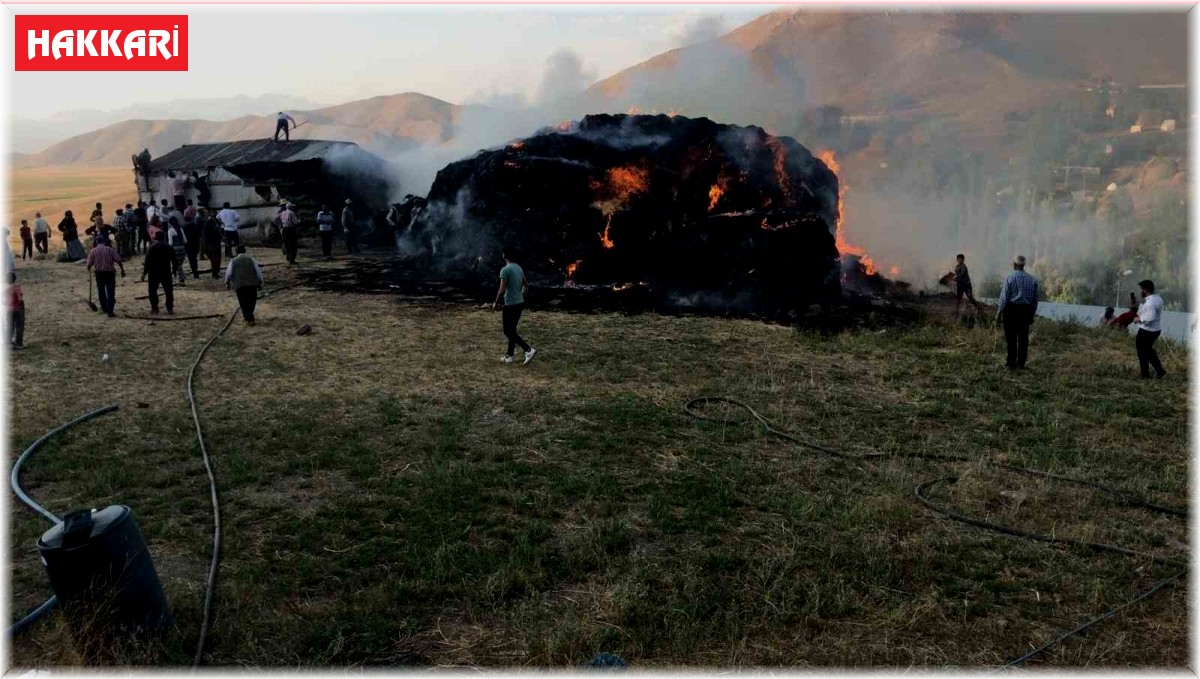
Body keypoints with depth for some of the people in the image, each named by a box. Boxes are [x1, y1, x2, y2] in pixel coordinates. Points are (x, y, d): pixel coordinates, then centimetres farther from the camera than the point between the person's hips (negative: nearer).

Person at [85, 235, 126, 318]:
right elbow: (118, 260, -11)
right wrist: (122, 270, -1)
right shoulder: (110, 249, -4)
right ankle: (110, 312, -12)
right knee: (111, 292, -3)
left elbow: (89, 264, -3)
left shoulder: (93, 251, -2)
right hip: (110, 272, -2)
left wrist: (89, 269, 18)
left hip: (99, 273, 2)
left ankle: (104, 308, 32)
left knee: (101, 291, 19)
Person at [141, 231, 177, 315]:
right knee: (168, 291, 8)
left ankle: (154, 308, 5)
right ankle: (170, 308, 5)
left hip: (154, 273, -2)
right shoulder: (170, 248, 1)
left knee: (153, 291, 8)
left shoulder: (151, 248, -8)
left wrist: (144, 273, -3)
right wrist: (174, 270, 19)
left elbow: (147, 262, -9)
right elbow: (174, 261, 5)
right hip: (166, 273, 2)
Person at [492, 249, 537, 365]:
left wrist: (496, 303, -7)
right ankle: (509, 356, 20)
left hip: (510, 305, -8)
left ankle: (529, 350, -11)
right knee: (512, 330, 15)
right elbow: (526, 286, 16)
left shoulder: (505, 270, -17)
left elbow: (502, 290, -20)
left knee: (508, 332, -1)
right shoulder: (519, 268, 8)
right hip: (520, 303, 8)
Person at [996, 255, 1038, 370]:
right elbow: (1035, 299, 11)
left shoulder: (1010, 278, -8)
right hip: (1026, 310, 4)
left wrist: (999, 311, -2)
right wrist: (1032, 314, 18)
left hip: (1011, 309, -4)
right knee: (1023, 337, 8)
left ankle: (1011, 362, 5)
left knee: (1011, 337, 2)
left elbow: (1004, 297, -9)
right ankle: (1021, 363, 12)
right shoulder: (1032, 279, 6)